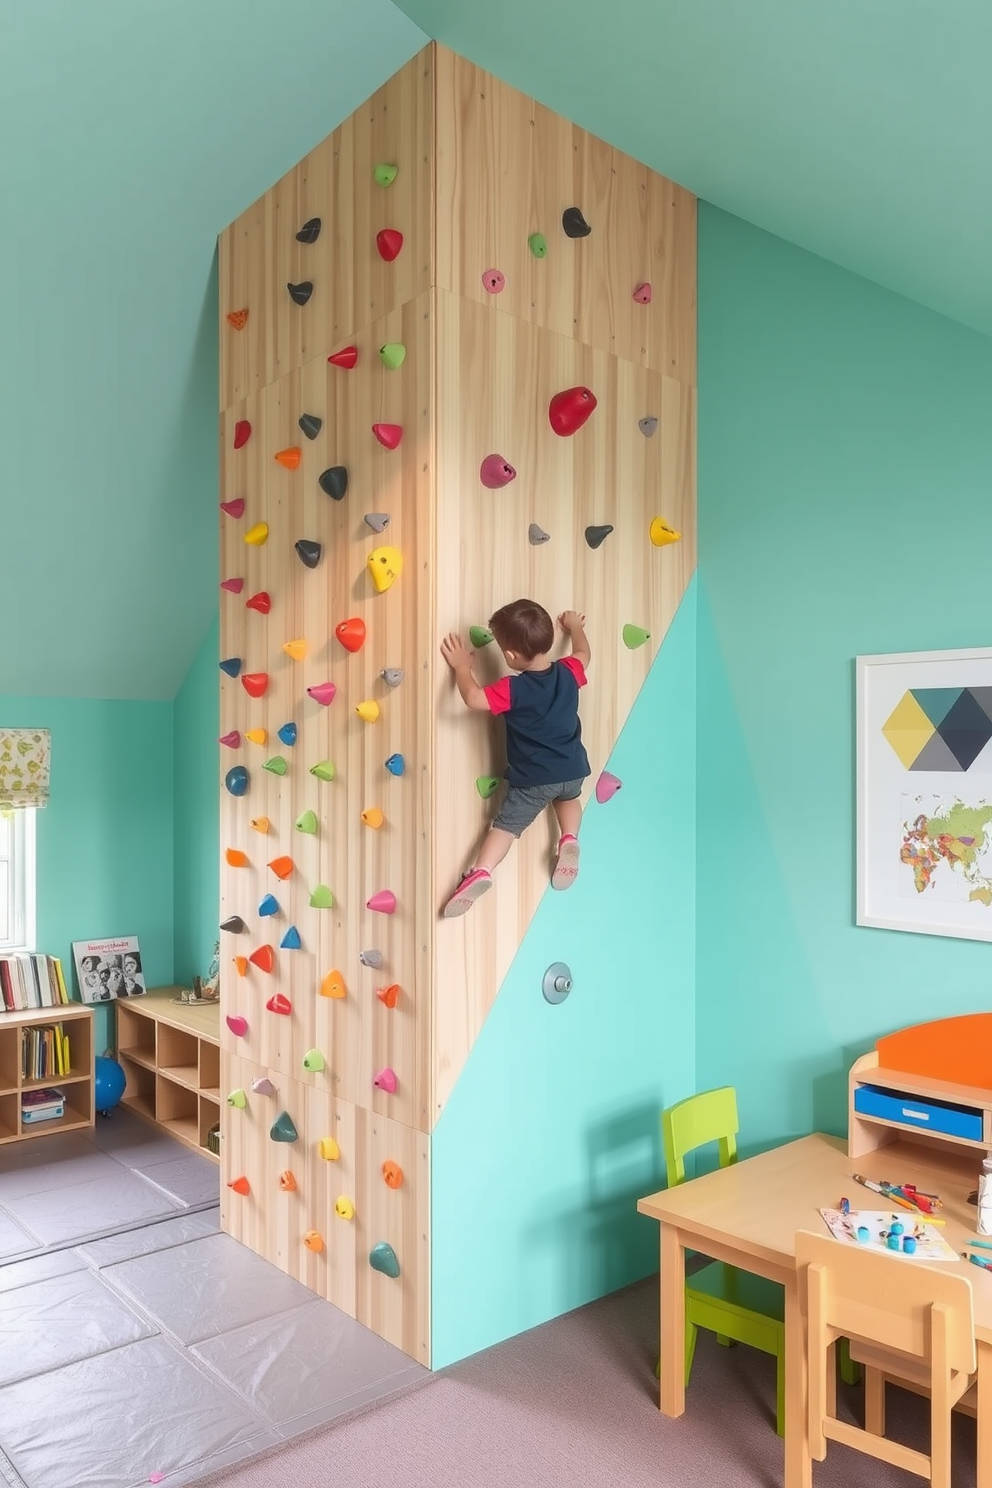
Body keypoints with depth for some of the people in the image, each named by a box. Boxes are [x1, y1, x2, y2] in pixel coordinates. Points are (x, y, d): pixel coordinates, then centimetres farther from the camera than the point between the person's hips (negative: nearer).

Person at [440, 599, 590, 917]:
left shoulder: (513, 689, -21)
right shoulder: (568, 673, -6)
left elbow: (472, 698, -22)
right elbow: (583, 653, 16)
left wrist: (461, 666, -5)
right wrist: (575, 626, 35)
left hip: (533, 779, -4)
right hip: (573, 769, 5)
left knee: (506, 824, 6)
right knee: (567, 797, 37)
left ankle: (481, 871, -11)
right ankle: (569, 839, 15)